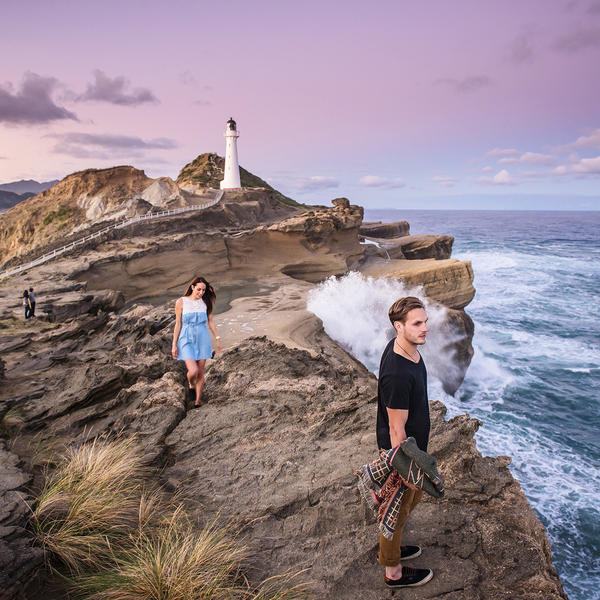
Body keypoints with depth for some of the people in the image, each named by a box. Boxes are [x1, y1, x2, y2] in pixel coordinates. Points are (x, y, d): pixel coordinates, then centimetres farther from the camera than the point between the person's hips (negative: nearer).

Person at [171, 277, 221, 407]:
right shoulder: (181, 302, -5)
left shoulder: (205, 302, 2)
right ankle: (191, 385, 21)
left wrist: (217, 338, 7)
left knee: (200, 372, 6)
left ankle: (197, 403, 22)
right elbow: (178, 324, -3)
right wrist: (174, 345, -2)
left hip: (202, 339, 3)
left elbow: (210, 321, 9)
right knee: (193, 371, -16)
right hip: (187, 340, -2)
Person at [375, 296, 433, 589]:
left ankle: (389, 547, 52)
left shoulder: (403, 347, -5)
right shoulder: (397, 374, -36)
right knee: (398, 508, 13)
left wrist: (424, 428, 22)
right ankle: (393, 572, 40)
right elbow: (397, 429, -27)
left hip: (413, 442, 9)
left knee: (415, 494, 29)